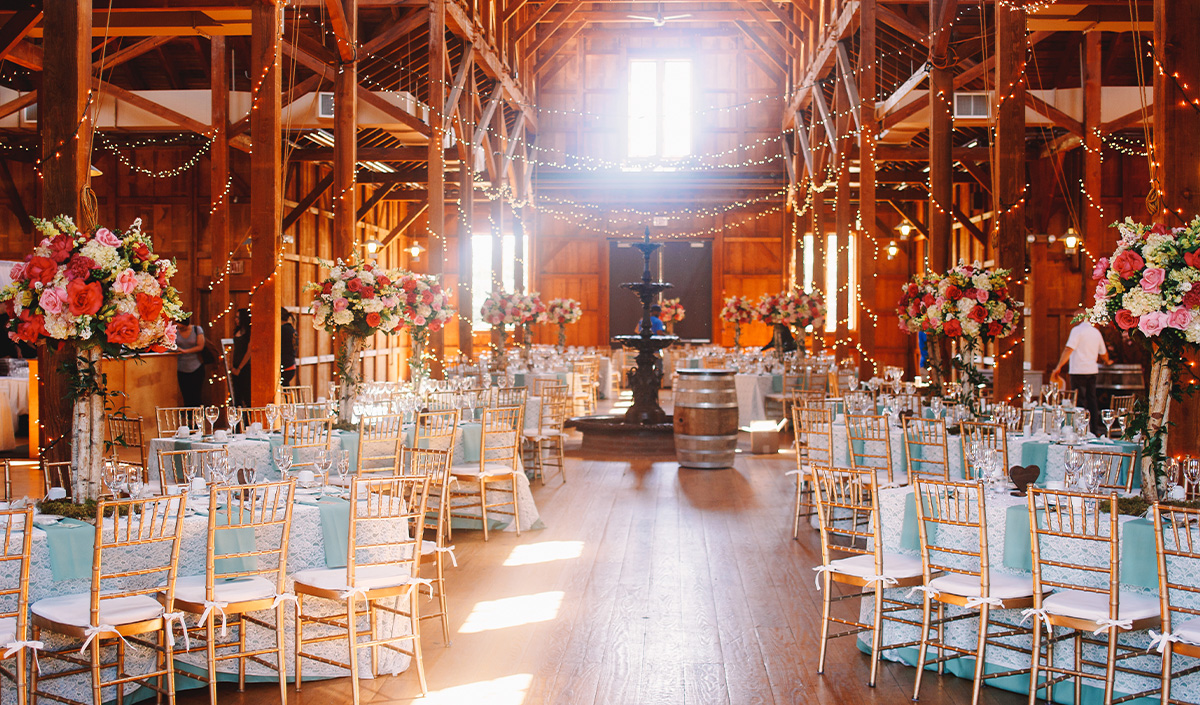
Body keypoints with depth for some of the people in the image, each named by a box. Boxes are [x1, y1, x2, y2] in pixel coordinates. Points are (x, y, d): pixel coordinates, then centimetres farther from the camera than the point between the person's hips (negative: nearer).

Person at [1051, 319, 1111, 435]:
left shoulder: (1077, 330, -8)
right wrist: (1107, 362, 46)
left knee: (1080, 401, -4)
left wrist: (1059, 366, -19)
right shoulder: (1096, 332, 13)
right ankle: (1095, 429, 17)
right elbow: (1103, 353, 25)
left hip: (1078, 371, -7)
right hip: (1092, 370, 7)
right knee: (1092, 400, 13)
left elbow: (1069, 349, -18)